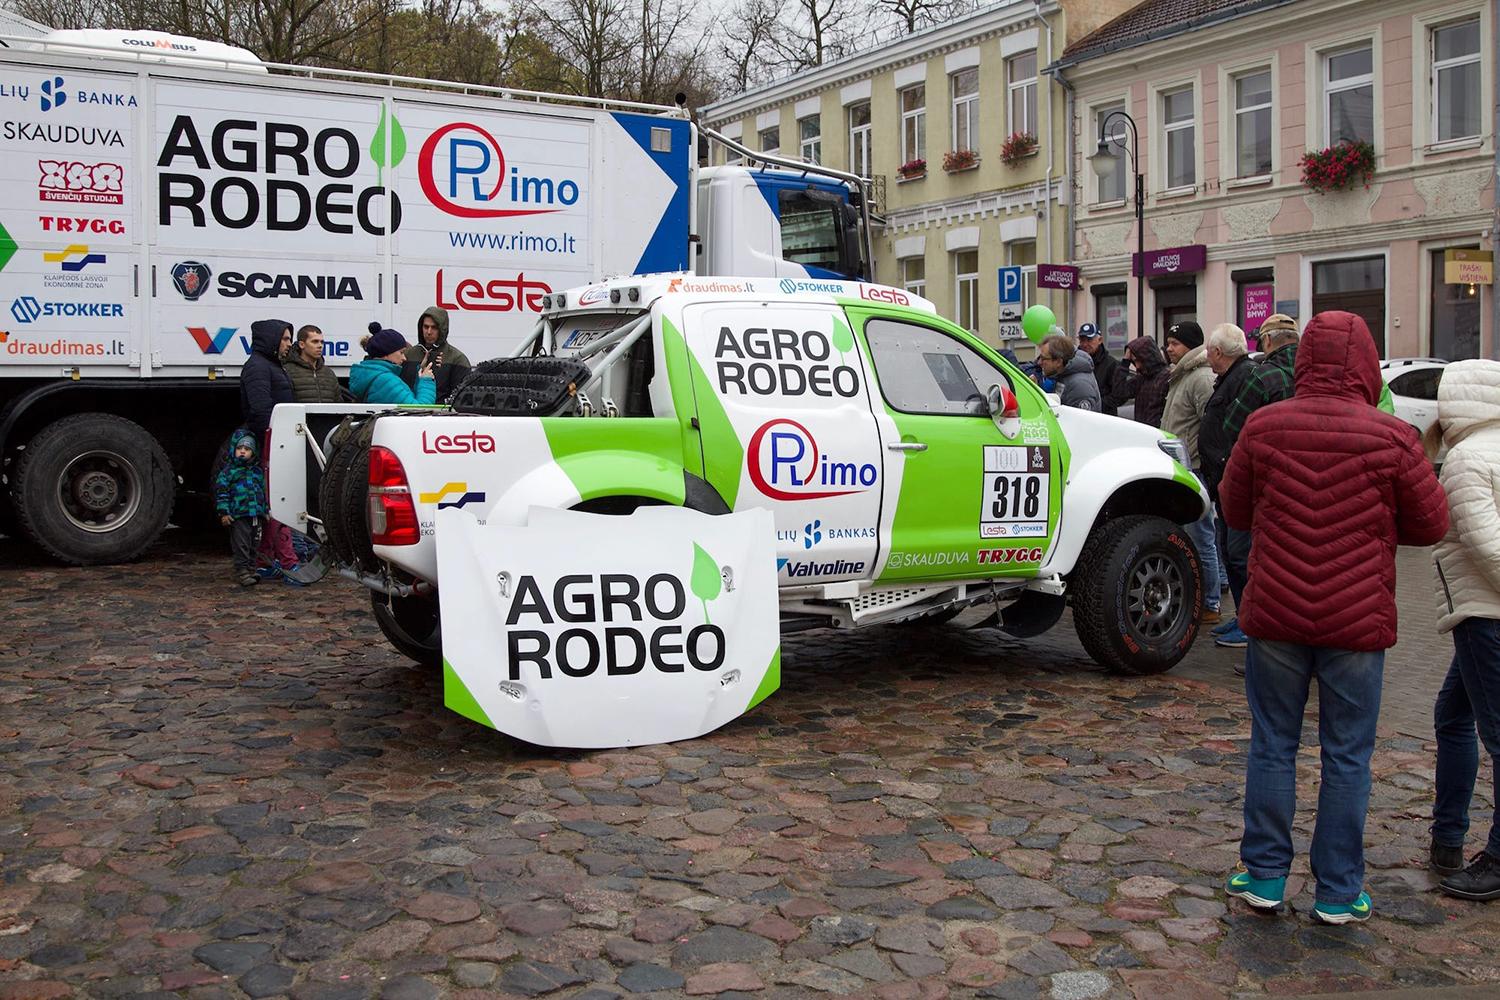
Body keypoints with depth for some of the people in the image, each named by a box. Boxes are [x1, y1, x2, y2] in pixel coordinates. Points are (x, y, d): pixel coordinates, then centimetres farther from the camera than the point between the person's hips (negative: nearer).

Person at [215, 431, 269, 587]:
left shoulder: (258, 471, 15)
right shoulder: (228, 470, -2)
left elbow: (263, 491, 23)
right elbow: (221, 491, -5)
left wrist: (266, 510, 21)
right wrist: (223, 512, -12)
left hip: (256, 515, 5)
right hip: (238, 516, -5)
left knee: (253, 545, 11)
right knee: (241, 545, -6)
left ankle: (251, 570, 21)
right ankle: (242, 572, -3)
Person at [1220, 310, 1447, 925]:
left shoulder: (1263, 427, -6)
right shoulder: (1391, 438, -11)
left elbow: (1234, 511, 7)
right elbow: (1430, 525, 1)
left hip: (1275, 616, 1)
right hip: (1358, 621, -1)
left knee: (1273, 746, 13)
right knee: (1347, 758, 9)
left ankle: (1265, 876, 21)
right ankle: (1338, 894, 18)